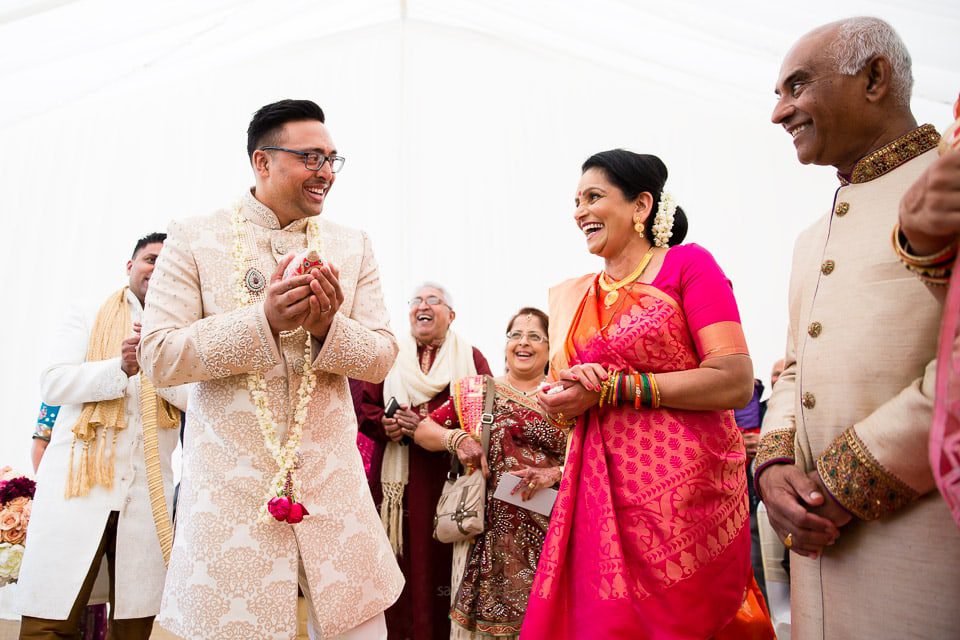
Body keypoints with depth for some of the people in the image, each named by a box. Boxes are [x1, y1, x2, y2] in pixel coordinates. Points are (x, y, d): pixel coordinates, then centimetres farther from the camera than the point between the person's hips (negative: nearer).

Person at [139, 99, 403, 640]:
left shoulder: (353, 246, 6)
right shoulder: (194, 238, 0)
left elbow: (382, 357, 3)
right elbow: (159, 357, -6)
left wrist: (328, 326, -18)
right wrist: (263, 320, -20)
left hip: (331, 475, 2)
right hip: (229, 479, -2)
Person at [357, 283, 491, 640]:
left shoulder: (471, 357, 8)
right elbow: (366, 408, 8)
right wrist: (387, 425, -14)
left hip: (451, 475, -1)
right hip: (399, 477, 1)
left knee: (445, 558, 0)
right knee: (401, 557, 2)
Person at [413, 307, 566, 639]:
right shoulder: (476, 391, 7)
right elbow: (422, 430, 7)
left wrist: (555, 473, -15)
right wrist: (457, 438, -11)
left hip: (548, 530, 0)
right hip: (490, 529, 0)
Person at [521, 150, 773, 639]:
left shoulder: (687, 264, -3)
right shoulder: (573, 295, 12)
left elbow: (736, 383, -13)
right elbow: (558, 407, 17)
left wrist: (611, 388, -15)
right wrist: (563, 395, -7)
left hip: (683, 484, -4)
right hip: (601, 488, 5)